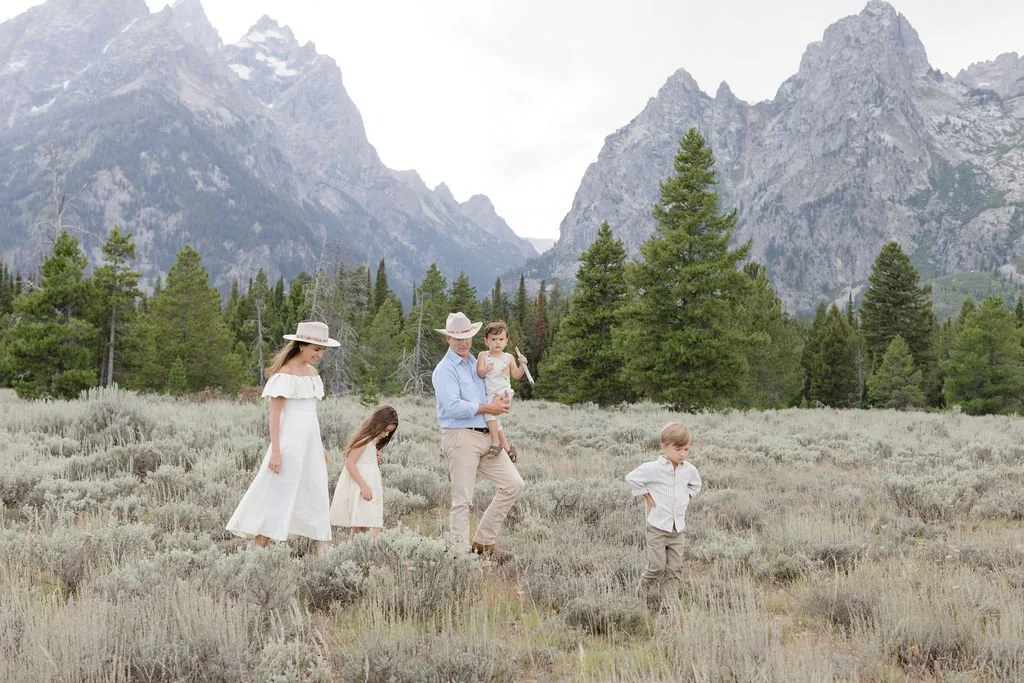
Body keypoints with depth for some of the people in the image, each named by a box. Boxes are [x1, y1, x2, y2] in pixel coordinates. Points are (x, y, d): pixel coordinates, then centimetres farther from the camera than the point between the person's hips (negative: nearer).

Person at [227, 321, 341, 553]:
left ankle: (324, 549, 14)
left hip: (310, 439, 8)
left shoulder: (312, 373, 11)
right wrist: (275, 451, -18)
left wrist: (320, 446, 18)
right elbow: (275, 414, -13)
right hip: (290, 440, -8)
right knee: (278, 492, -1)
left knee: (317, 494, 8)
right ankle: (259, 547, 8)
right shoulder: (284, 374, -11)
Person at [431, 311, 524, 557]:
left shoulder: (475, 364, 20)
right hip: (460, 437, -8)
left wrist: (500, 403, 9)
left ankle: (483, 542, 12)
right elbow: (453, 406, -19)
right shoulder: (445, 370, -6)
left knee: (513, 484, 4)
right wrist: (486, 407, -11)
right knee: (462, 500, -4)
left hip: (486, 435, 8)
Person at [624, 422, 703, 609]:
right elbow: (631, 478, -6)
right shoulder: (653, 468, -13)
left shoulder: (689, 470, 4)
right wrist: (647, 496, -4)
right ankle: (651, 604, 19)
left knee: (675, 570, 4)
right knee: (657, 567, -4)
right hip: (657, 527, -5)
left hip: (677, 528, 5)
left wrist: (685, 498, 11)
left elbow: (695, 485, 26)